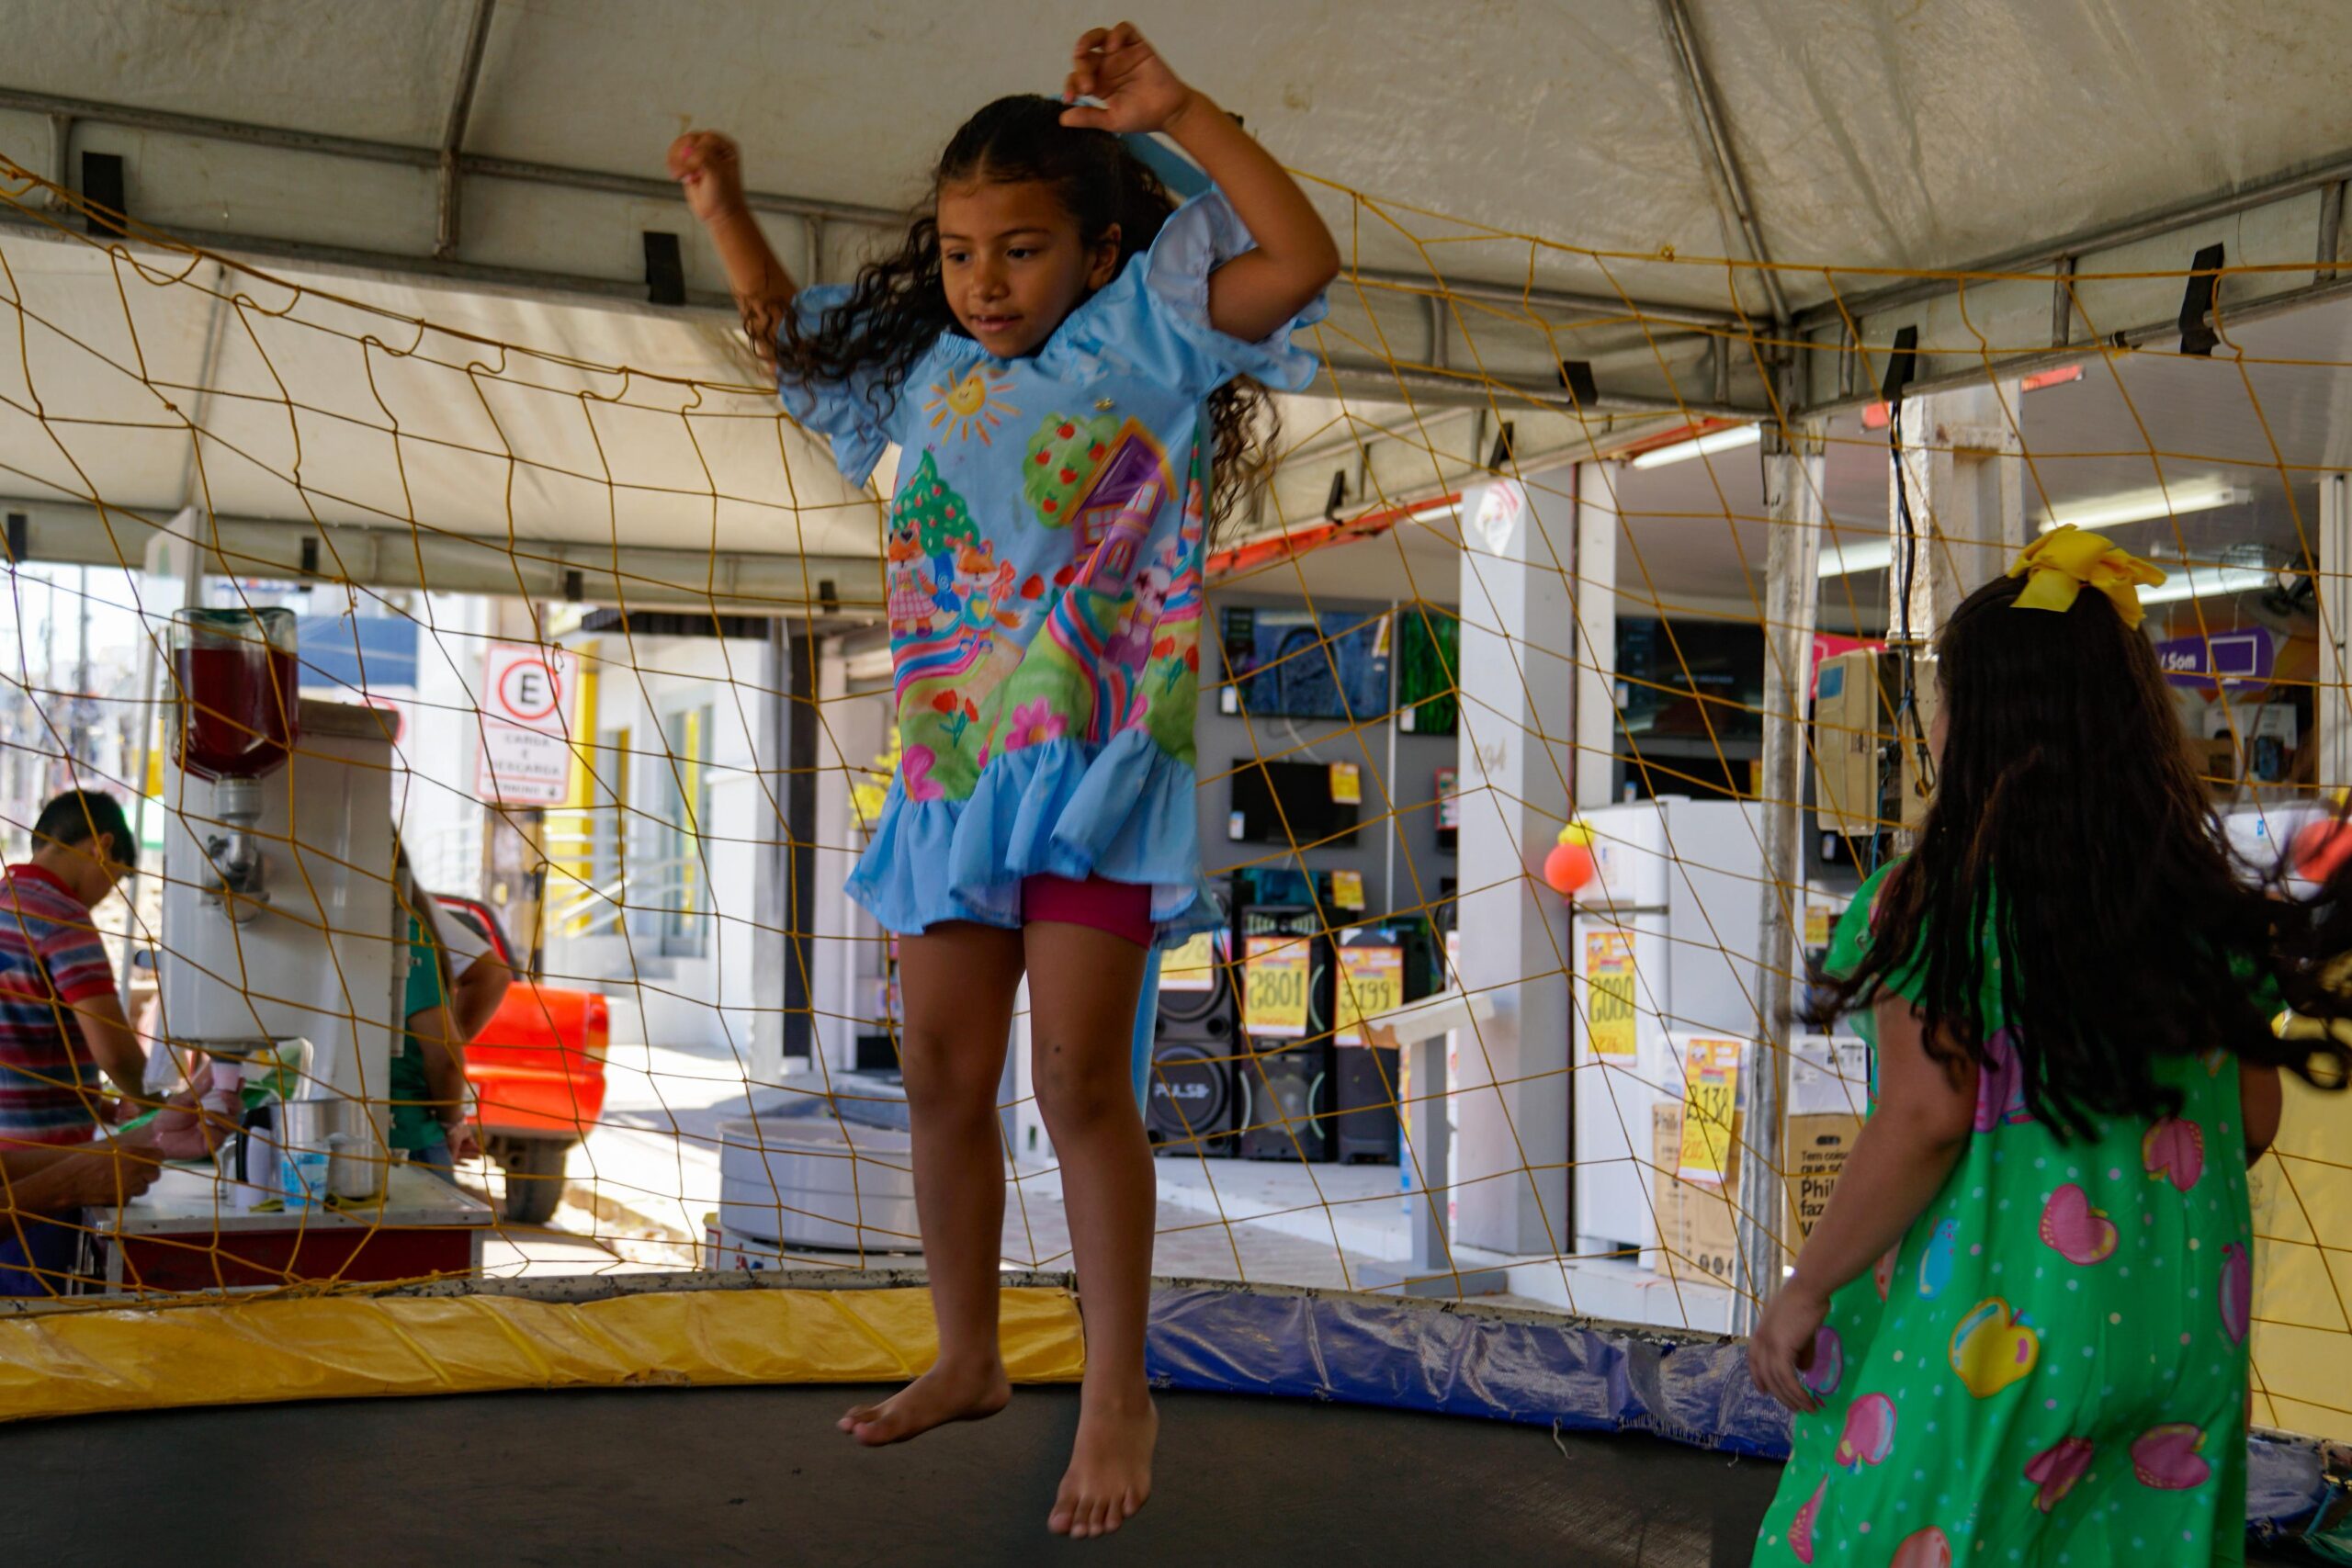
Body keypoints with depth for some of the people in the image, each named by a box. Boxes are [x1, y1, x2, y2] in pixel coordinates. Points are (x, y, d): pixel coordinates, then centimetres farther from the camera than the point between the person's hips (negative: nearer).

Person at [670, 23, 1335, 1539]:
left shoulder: (1146, 330, -1)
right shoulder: (929, 367, 15)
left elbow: (1302, 259, -15)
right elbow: (794, 333, 32)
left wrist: (1178, 113, -19)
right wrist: (723, 207, 19)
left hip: (1098, 753, -6)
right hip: (954, 762, 6)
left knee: (1080, 1076, -8)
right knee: (944, 1074, 10)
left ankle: (1120, 1394, 6)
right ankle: (968, 1355, 27)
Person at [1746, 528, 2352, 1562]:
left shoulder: (1944, 897, -14)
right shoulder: (2200, 897, 3)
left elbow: (1926, 1117, -20)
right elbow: (2253, 1119, 8)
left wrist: (1805, 1289, -11)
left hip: (1993, 1318, -6)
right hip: (2185, 1321, 6)